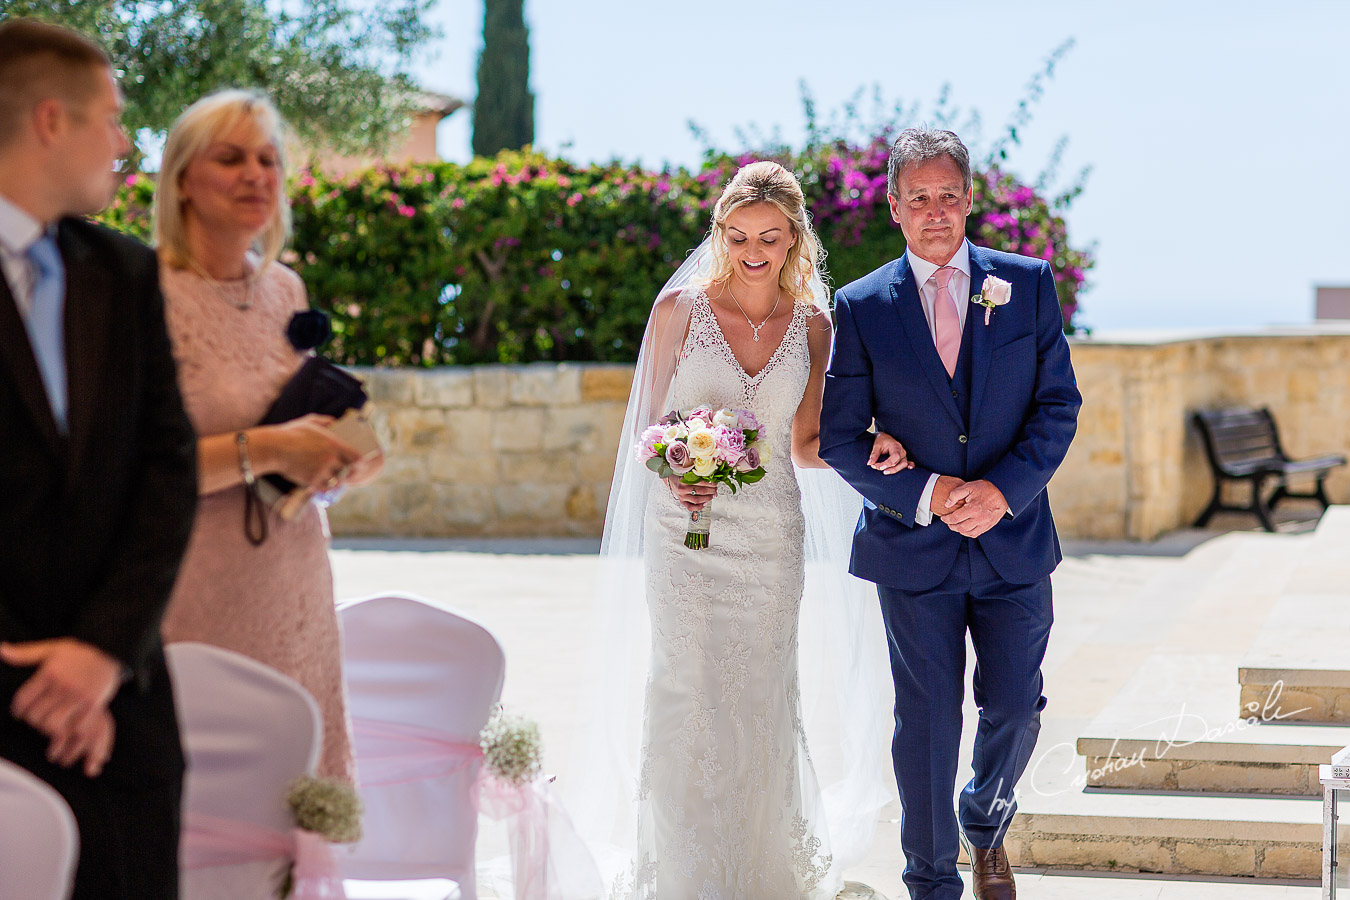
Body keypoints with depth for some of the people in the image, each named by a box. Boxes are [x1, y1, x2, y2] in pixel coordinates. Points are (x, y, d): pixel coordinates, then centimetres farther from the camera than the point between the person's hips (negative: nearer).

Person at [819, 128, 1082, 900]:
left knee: (1016, 708, 7)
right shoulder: (860, 307, -1)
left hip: (1014, 538, 1)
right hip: (913, 547, -1)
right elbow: (842, 437, -2)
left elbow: (1059, 404, 0)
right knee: (927, 720, 4)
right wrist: (923, 495, -16)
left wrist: (1004, 488, -15)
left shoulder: (1029, 283, 2)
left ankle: (987, 819, 39)